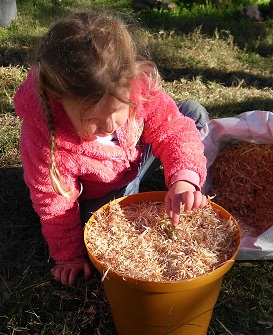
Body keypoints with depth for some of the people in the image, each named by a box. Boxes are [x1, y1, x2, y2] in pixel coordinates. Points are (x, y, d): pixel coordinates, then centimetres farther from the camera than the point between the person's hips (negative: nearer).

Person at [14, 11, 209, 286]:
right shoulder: (43, 139, -40)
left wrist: (184, 178, -43)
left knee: (194, 112, -4)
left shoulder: (138, 85, -34)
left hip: (137, 153, 3)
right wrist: (69, 254, -11)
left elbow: (174, 130, -23)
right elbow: (55, 204, -25)